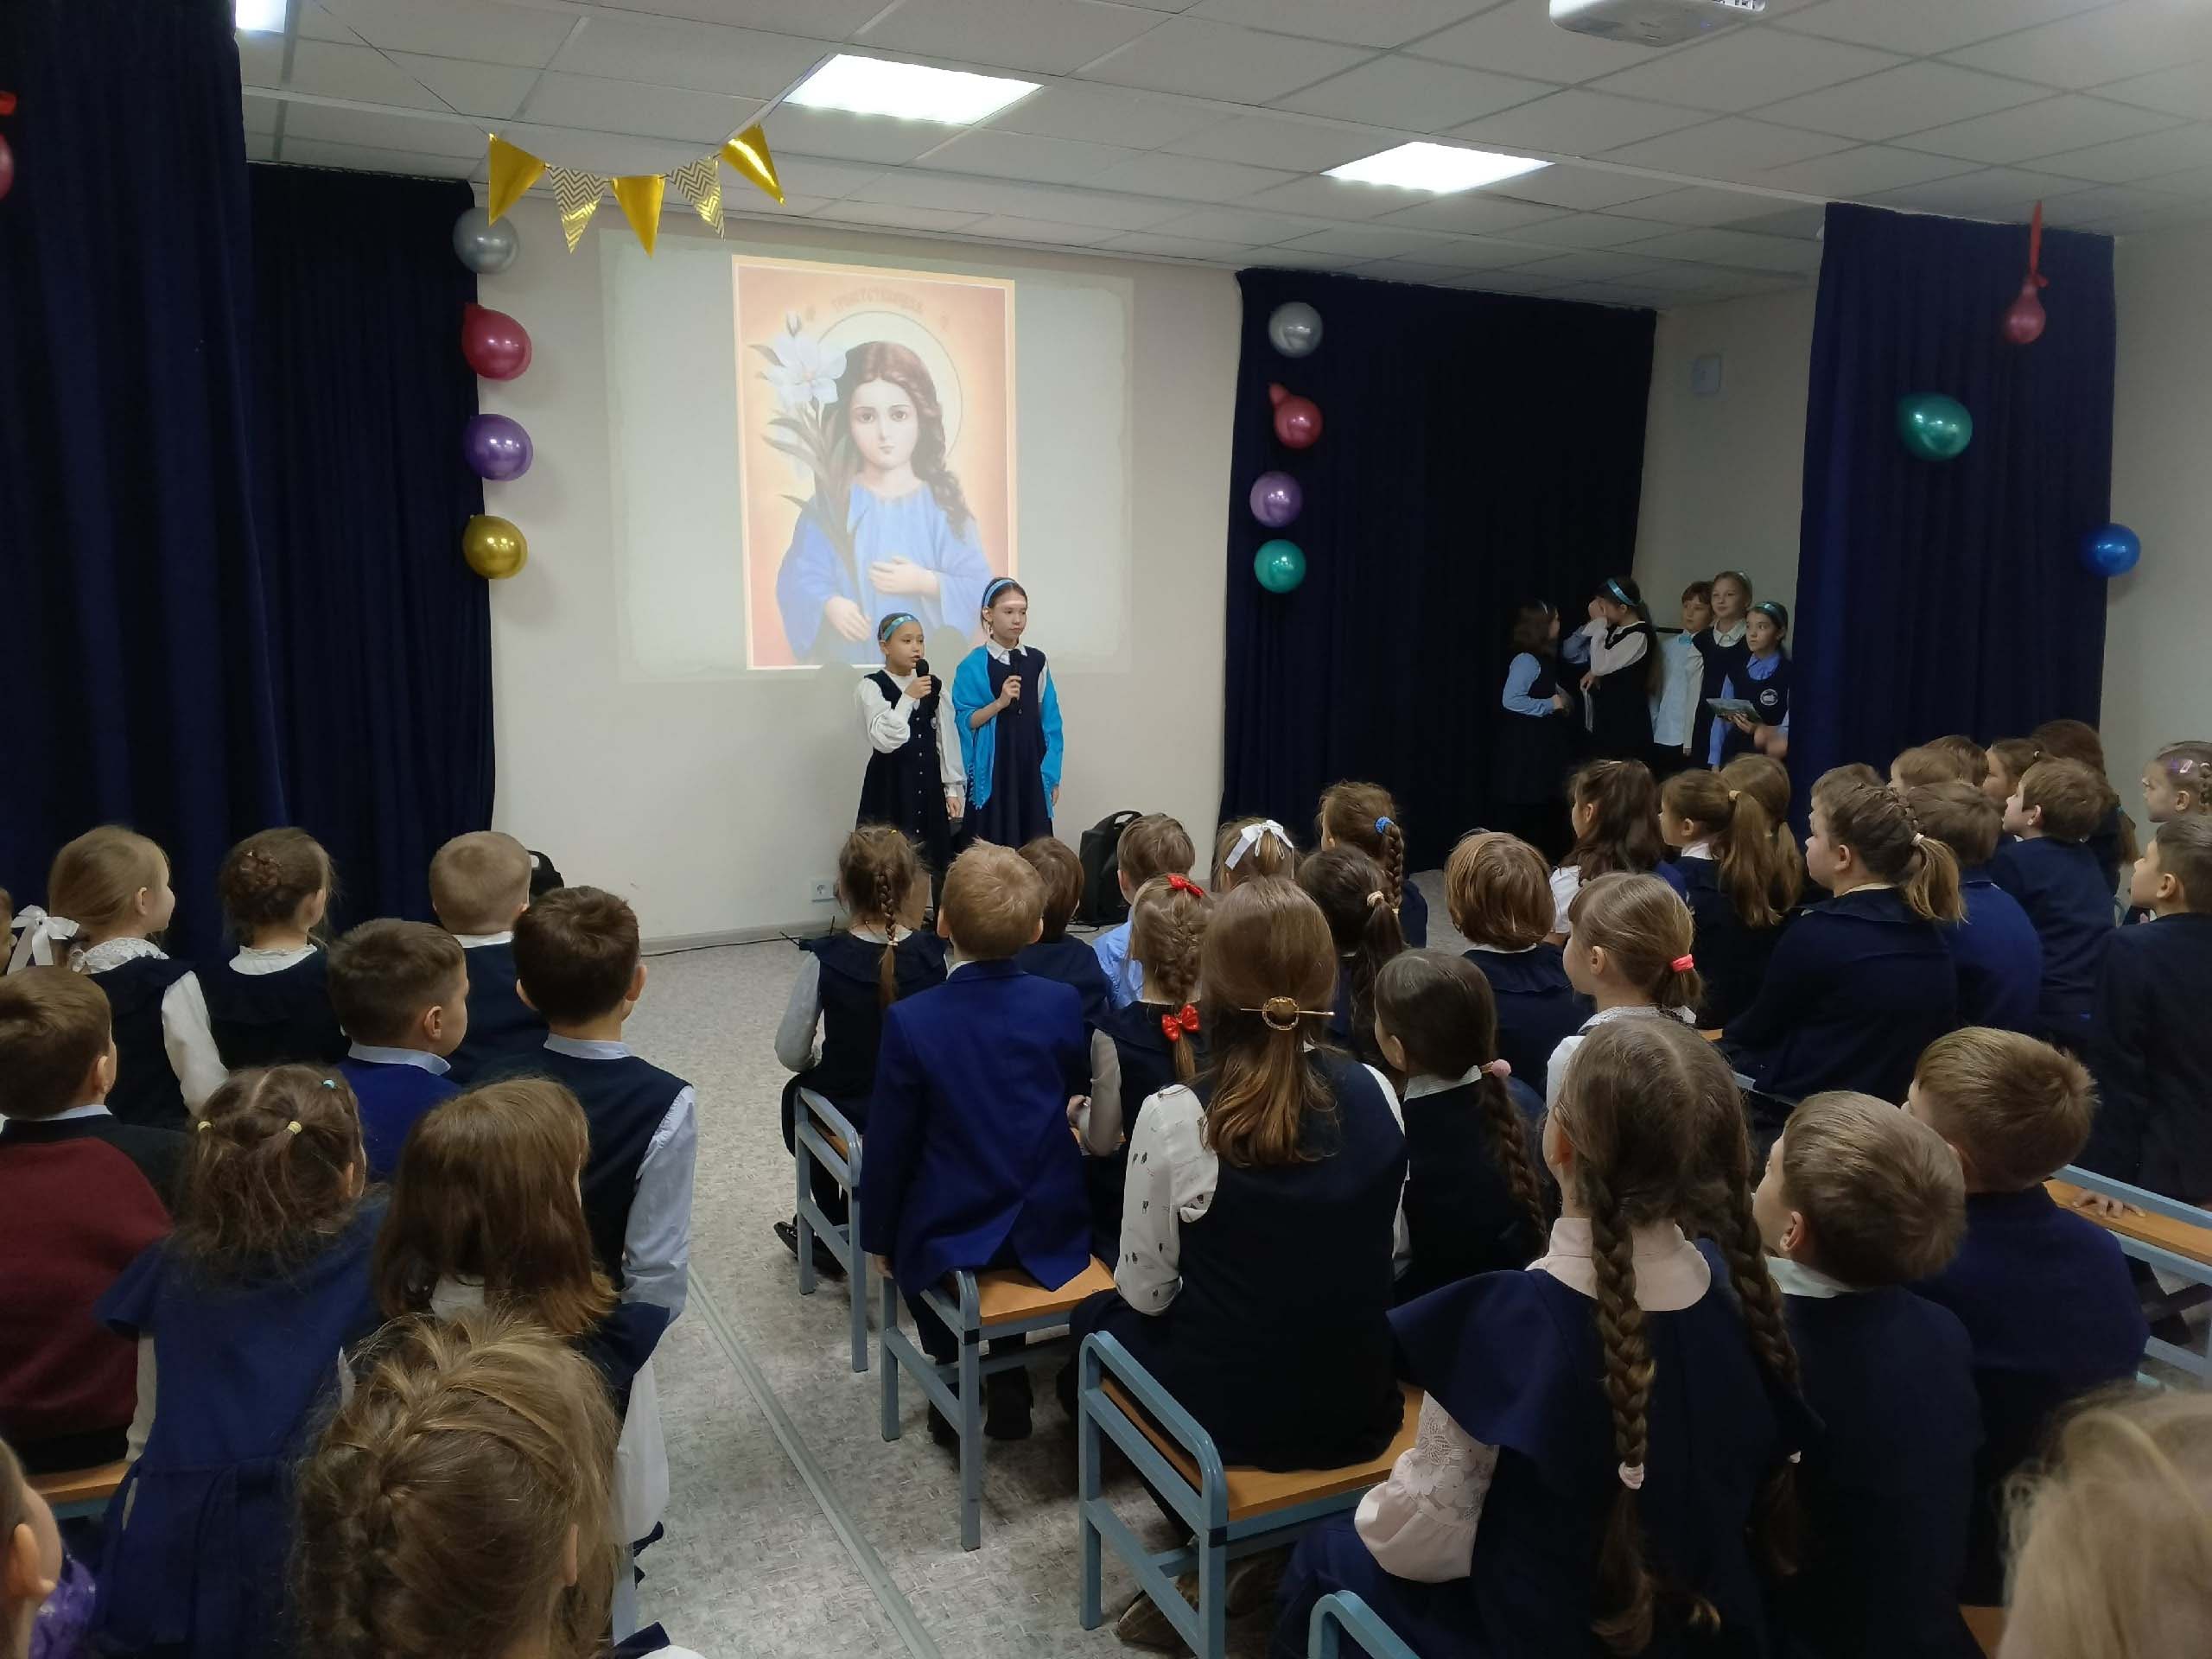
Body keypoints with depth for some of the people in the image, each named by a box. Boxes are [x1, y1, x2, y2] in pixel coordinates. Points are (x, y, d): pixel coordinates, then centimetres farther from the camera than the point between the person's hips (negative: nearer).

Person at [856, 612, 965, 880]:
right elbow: (885, 740, -17)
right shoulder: (871, 687, -6)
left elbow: (947, 740, 10)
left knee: (934, 860, 4)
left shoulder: (934, 686, 9)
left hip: (928, 785, 5)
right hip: (890, 786, -4)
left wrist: (952, 789, 6)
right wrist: (908, 697, -17)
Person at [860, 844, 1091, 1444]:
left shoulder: (909, 1022, -19)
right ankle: (1008, 1382, 29)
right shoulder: (1063, 1005, -11)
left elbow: (889, 1146, -11)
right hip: (1049, 1230, 2)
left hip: (950, 1237, -1)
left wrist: (878, 1236, 5)